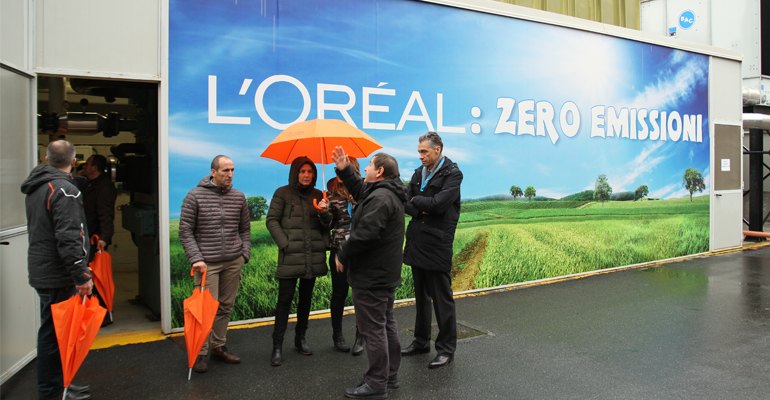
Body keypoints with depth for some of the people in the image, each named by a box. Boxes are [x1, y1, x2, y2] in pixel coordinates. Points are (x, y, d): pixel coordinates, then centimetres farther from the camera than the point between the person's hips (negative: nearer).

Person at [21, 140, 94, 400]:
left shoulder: (35, 188, 13)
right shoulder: (64, 190, -17)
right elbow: (69, 238, -23)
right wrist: (81, 275, -22)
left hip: (41, 270, 9)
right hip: (58, 276, -9)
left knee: (52, 330, 16)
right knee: (55, 332, -2)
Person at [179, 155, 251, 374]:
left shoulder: (238, 197, 8)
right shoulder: (195, 196, -3)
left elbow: (245, 229, 15)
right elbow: (185, 231, -3)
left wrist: (245, 254, 4)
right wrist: (195, 258, -11)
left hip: (233, 262, 4)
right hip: (207, 263, -4)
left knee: (225, 306, 11)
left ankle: (218, 347, 25)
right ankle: (200, 353, 9)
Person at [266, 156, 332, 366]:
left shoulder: (317, 195, 11)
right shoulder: (282, 193, -1)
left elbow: (327, 224, 10)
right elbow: (271, 220, -3)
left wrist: (324, 213, -12)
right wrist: (285, 244, -11)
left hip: (313, 255, 5)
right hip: (291, 255, -4)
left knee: (306, 297, 12)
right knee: (285, 298, -5)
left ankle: (301, 338, 24)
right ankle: (277, 346, 1)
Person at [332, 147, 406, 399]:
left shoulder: (379, 198, -21)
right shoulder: (388, 193, 13)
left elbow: (364, 234, -28)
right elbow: (360, 191, 28)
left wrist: (342, 256, -15)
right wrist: (344, 170, 20)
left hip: (371, 276, -11)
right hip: (386, 274, 11)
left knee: (373, 328, -3)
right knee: (386, 324, 18)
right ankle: (390, 376, 29)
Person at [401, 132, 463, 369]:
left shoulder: (452, 174, -8)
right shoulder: (419, 173, 12)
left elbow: (438, 204, -20)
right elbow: (405, 202, 6)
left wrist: (416, 201, -6)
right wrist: (420, 209, -14)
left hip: (437, 245, -7)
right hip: (417, 243, 7)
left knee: (442, 299, 1)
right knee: (421, 296, 17)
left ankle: (446, 349, 12)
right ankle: (421, 341, 30)